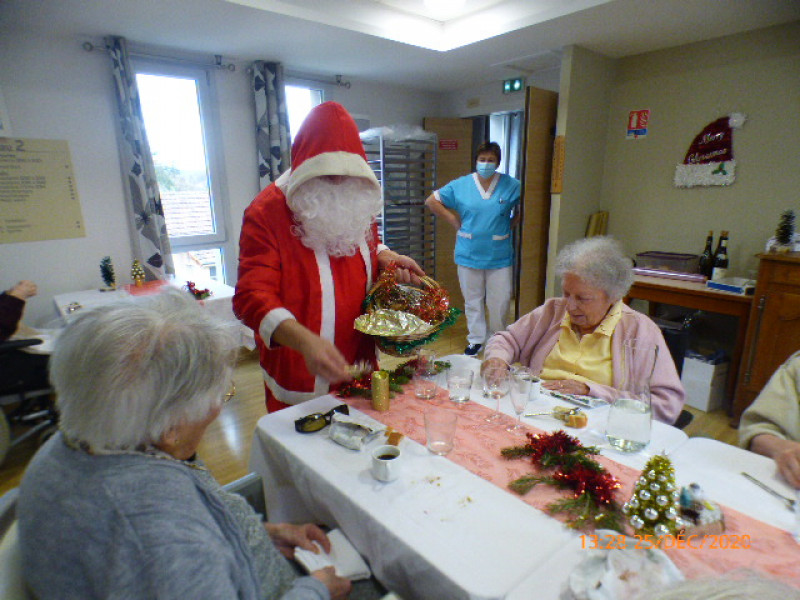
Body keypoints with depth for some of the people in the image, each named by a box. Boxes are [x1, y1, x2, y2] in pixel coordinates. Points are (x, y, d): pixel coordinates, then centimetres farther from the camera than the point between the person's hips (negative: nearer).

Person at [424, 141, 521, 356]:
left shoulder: (511, 185, 0)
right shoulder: (460, 185, 2)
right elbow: (431, 201, 6)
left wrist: (511, 223, 1)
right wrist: (455, 222, 1)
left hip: (499, 255, 0)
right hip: (469, 255, 1)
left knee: (500, 300, 5)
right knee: (472, 299, 9)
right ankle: (476, 339, 23)